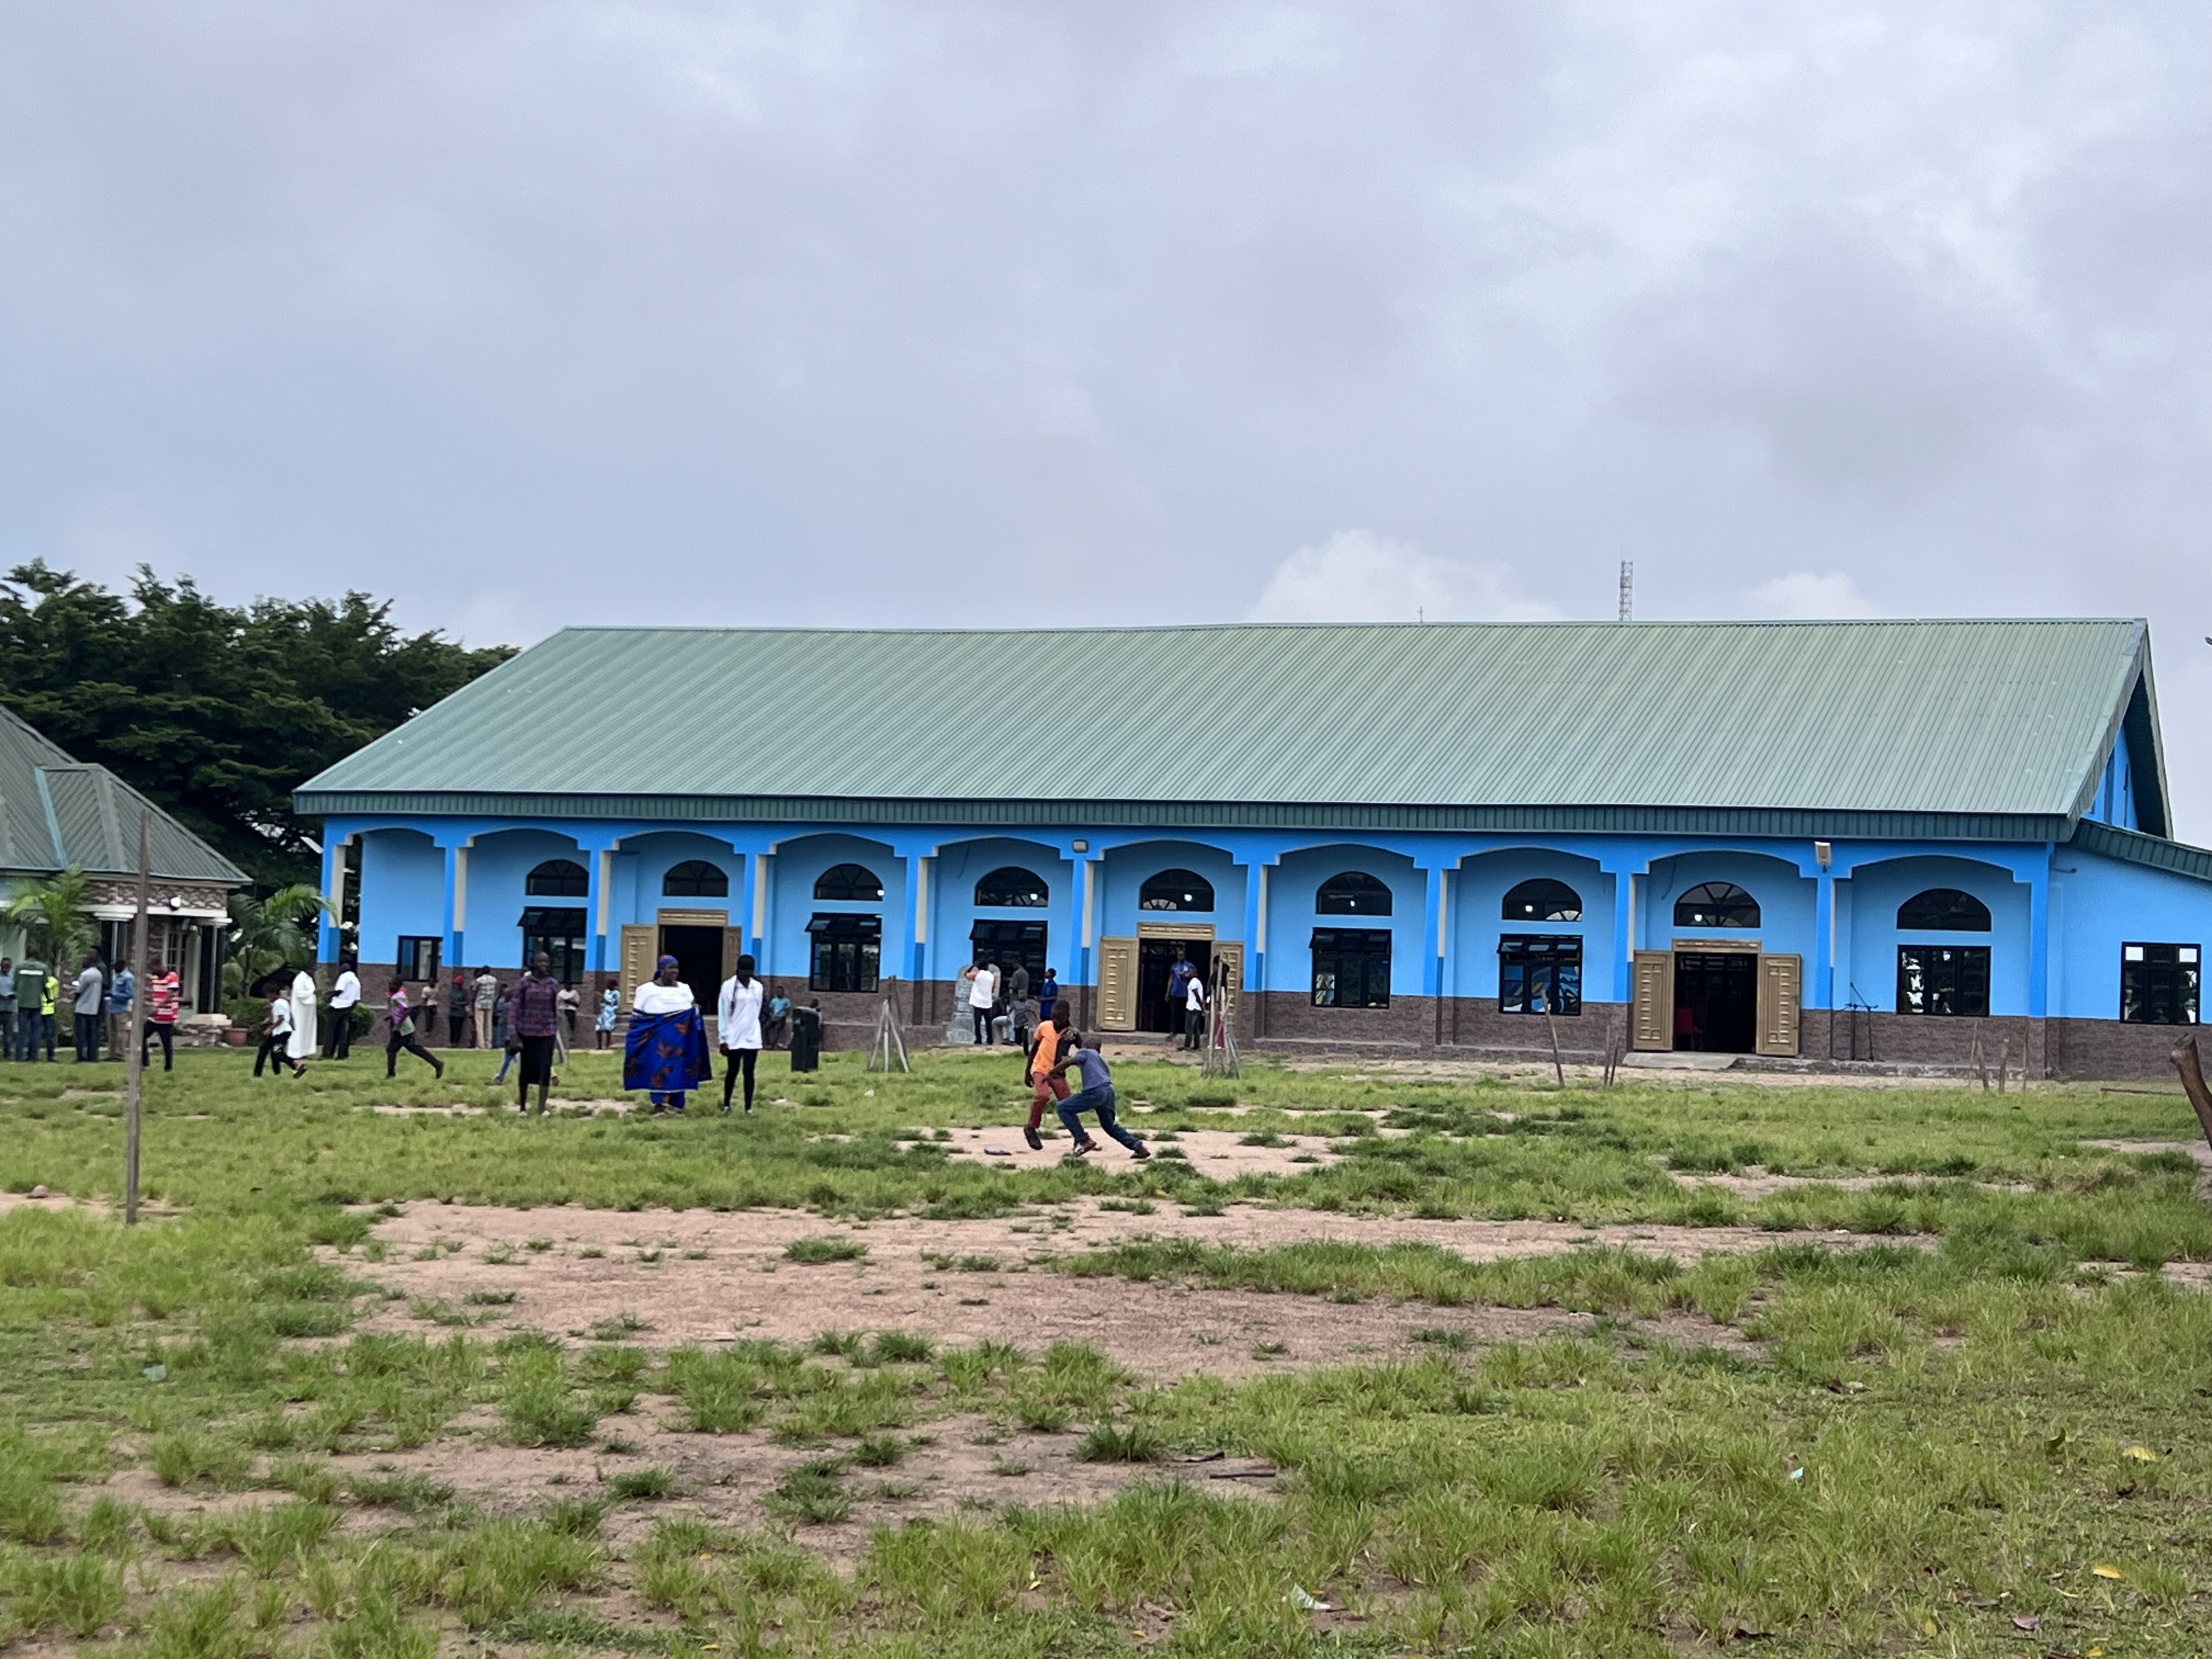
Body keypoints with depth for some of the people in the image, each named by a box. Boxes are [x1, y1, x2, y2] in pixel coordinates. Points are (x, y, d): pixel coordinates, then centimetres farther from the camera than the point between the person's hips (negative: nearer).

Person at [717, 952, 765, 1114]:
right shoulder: (729, 986, -6)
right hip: (733, 1038, -2)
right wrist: (723, 1039, -7)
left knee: (749, 1072, -1)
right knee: (732, 1072, 8)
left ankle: (748, 1108, 0)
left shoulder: (758, 987, 4)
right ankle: (726, 1105, 25)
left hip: (752, 1038, 2)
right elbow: (722, 1014, -5)